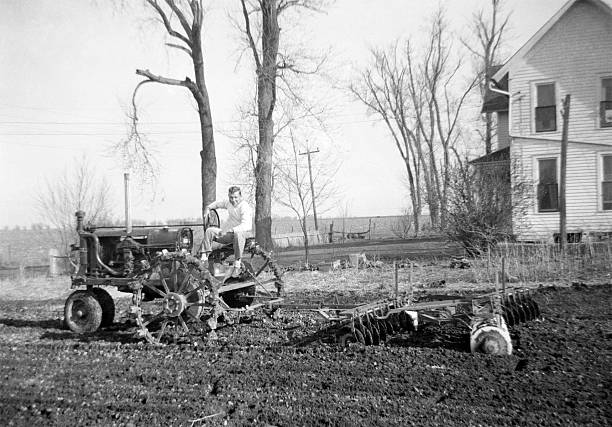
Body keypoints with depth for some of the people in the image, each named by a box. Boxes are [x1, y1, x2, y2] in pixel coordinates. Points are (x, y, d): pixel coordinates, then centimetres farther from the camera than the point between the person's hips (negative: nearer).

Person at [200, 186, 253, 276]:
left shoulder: (245, 207, -18)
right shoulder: (229, 203, 6)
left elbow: (246, 226, -33)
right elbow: (219, 203, 32)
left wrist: (230, 230, -44)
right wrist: (208, 207, 16)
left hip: (239, 232, -7)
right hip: (226, 232, 7)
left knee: (238, 233, -41)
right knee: (210, 231, -12)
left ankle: (237, 264, -37)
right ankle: (204, 258, -14)